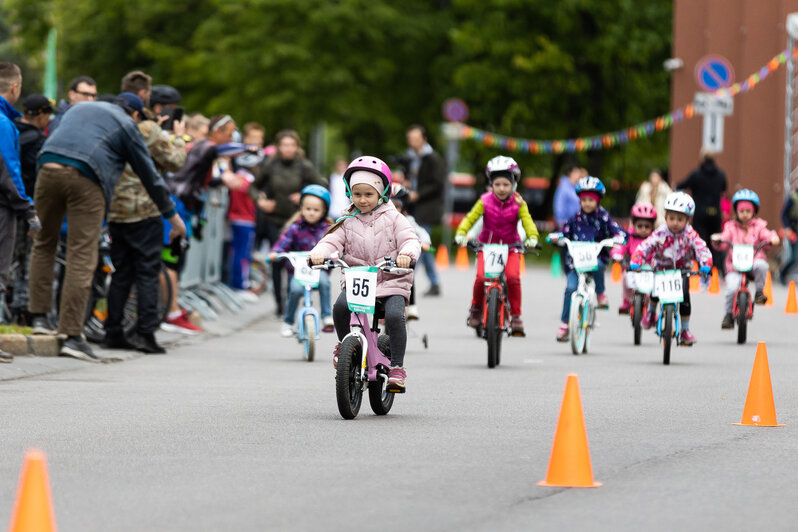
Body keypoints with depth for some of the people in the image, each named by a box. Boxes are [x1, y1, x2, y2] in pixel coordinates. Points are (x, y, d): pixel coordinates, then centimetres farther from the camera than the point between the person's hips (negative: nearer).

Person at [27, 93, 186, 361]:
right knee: (82, 257, -4)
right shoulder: (126, 125, 16)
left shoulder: (79, 108, 32)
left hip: (48, 168, 5)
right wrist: (173, 216, 26)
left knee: (44, 244, 21)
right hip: (86, 178, -5)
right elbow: (149, 174, 18)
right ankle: (71, 335, -8)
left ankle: (39, 316, 16)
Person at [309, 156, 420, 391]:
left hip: (391, 281, -2)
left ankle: (397, 367, -16)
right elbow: (332, 241, -1)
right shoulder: (348, 222, 10)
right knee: (340, 306, -28)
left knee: (394, 315, -28)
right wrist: (318, 253, -24)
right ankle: (344, 343, 2)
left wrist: (407, 254, -31)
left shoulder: (392, 218, 4)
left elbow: (410, 239, -6)